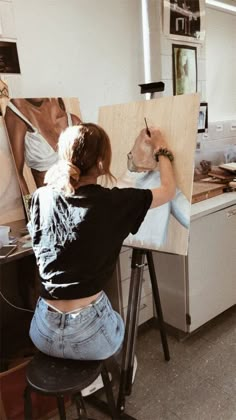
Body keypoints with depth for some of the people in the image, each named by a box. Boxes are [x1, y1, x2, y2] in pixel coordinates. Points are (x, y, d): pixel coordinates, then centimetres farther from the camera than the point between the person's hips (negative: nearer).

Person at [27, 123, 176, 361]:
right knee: (118, 323, 34)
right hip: (88, 335, -4)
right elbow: (169, 190, 1)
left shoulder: (40, 198, -4)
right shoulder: (113, 203, -15)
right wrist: (160, 150, 19)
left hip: (44, 333, 4)